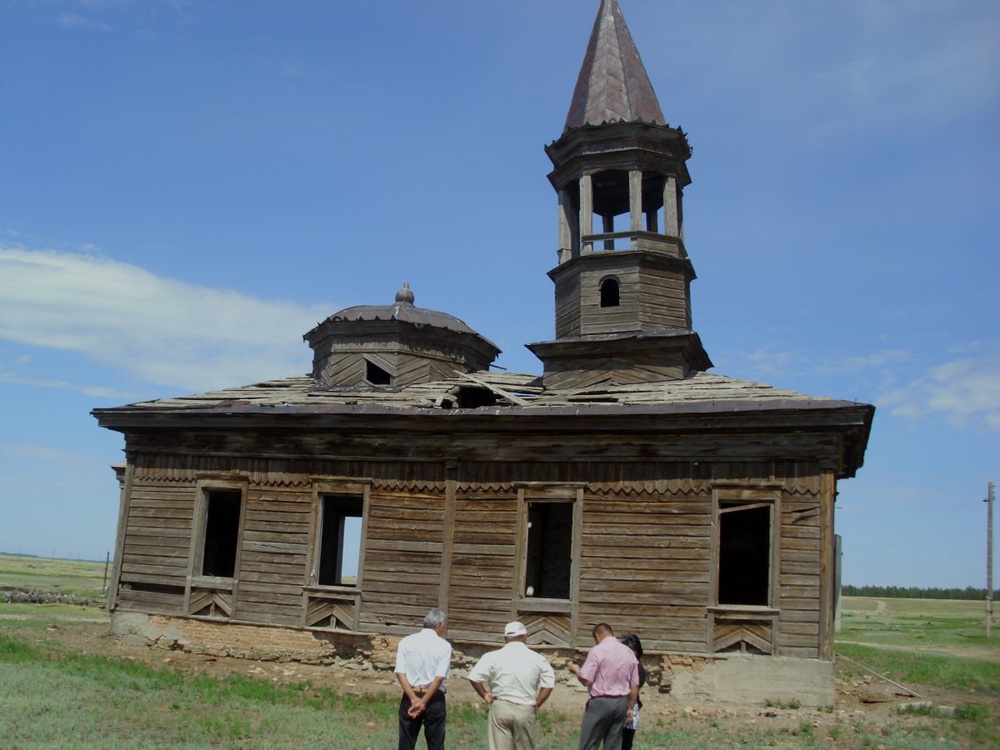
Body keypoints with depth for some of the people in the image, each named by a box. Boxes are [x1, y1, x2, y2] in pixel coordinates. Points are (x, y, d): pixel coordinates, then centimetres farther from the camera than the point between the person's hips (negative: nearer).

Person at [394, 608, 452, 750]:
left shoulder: (406, 642, 3)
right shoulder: (444, 646, -5)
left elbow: (400, 673, -6)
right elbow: (439, 677, -13)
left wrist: (413, 699, -11)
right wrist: (424, 702, -11)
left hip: (410, 697, 2)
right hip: (434, 699, -2)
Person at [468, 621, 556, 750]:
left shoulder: (492, 657, -4)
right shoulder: (538, 659, 0)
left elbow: (474, 677, -8)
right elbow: (549, 684, -1)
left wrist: (484, 695, 6)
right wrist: (536, 704, 8)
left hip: (500, 708, -1)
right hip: (525, 710, 1)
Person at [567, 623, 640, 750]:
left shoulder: (598, 650, -10)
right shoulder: (629, 652, 8)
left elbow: (586, 680, -14)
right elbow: (635, 686, 10)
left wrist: (576, 670, 5)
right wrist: (630, 708, 19)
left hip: (601, 702, -6)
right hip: (621, 703, 6)